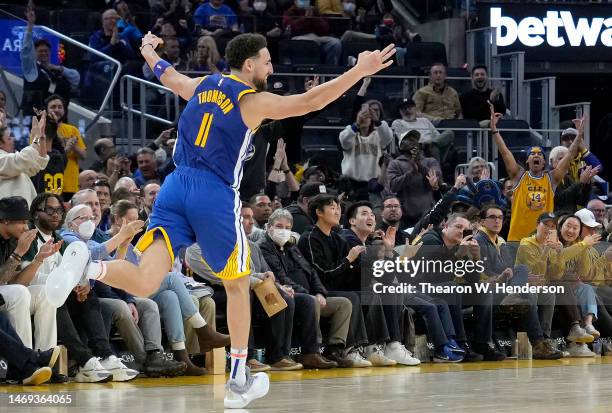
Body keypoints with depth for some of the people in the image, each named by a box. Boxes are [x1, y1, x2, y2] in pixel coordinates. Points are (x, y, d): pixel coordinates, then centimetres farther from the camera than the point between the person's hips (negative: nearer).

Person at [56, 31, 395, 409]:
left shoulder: (203, 86, 17)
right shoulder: (254, 101, -1)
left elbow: (170, 77, 37)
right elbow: (310, 101, -10)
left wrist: (149, 53, 59)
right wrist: (360, 71, -7)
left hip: (175, 187, 5)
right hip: (216, 197, -5)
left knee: (145, 283, -7)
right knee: (238, 287, 15)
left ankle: (88, 266, -38)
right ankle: (239, 384, 21)